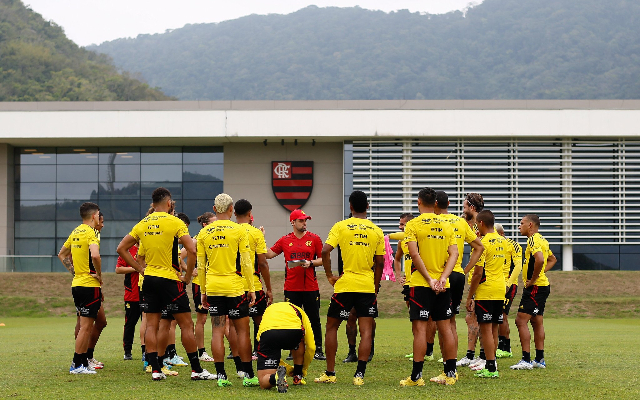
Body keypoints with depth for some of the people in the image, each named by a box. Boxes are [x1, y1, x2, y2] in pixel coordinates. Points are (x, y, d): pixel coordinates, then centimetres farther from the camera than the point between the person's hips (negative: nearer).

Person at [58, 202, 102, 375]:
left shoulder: (75, 232, 12)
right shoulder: (91, 233, -14)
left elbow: (62, 254, 23)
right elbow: (95, 255, -30)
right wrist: (99, 274, -16)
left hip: (77, 283, 9)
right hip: (90, 284, -9)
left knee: (85, 326, 16)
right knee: (86, 326, -4)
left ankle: (83, 362, 19)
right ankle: (77, 365, -3)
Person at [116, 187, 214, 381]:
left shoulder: (142, 224, 7)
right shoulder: (175, 223, -8)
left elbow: (121, 248, 11)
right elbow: (192, 250, -17)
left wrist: (141, 269, 10)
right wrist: (187, 277, -6)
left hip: (149, 278, 5)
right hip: (169, 279, -5)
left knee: (151, 325, 8)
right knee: (186, 324, 2)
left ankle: (155, 370, 5)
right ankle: (196, 370, 4)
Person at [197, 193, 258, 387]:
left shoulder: (204, 233, 5)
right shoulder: (239, 230, -5)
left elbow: (201, 266, 8)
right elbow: (246, 264, -6)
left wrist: (203, 291, 15)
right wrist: (251, 289, 0)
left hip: (213, 288, 3)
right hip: (235, 287, -3)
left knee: (217, 330, 5)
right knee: (242, 330, 4)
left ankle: (221, 376, 2)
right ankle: (248, 376, 6)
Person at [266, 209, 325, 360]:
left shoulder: (314, 239, 4)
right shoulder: (285, 240, 6)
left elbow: (323, 259, 5)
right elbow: (269, 254, 5)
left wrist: (311, 263, -11)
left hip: (311, 287, -1)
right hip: (291, 287, 1)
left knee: (314, 320, 2)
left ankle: (318, 350, 7)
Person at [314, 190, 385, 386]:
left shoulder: (340, 227, -1)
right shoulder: (376, 231, 5)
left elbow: (325, 251, -12)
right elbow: (380, 262, 7)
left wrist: (329, 276, -1)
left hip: (345, 284, -1)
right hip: (367, 285, 1)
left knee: (332, 326, 12)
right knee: (366, 330, 1)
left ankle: (330, 373, 13)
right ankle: (360, 374, -6)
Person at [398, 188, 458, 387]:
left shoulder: (413, 225, -4)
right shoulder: (446, 226, 9)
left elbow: (415, 254, -14)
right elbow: (454, 254, 0)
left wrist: (429, 279, -13)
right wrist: (442, 278, -8)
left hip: (421, 283, -4)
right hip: (443, 285, 4)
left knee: (420, 328, -4)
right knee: (445, 327, 10)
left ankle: (416, 376, -5)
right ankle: (450, 373, 14)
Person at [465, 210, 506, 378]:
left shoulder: (483, 243, -13)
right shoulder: (502, 241, 10)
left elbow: (478, 273, -15)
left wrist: (470, 296, -9)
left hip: (485, 292, -8)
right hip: (500, 290, 8)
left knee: (486, 328, -4)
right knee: (494, 329, 13)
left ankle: (491, 368, -5)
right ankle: (491, 365, 18)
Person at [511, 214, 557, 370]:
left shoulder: (533, 240, -15)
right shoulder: (542, 240, 16)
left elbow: (539, 259, -32)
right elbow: (552, 259, 30)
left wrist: (533, 280, -21)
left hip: (535, 287, -11)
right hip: (542, 285, 11)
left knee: (521, 321, -10)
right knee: (537, 322, 14)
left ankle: (526, 360, -12)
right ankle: (539, 359, 18)